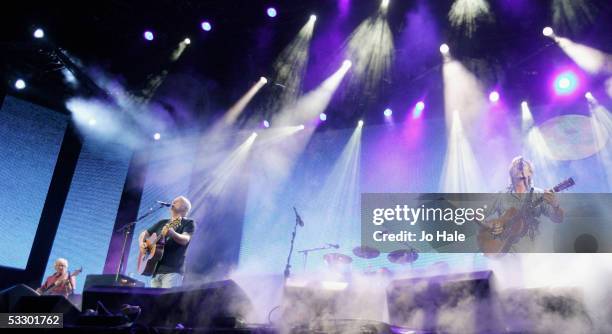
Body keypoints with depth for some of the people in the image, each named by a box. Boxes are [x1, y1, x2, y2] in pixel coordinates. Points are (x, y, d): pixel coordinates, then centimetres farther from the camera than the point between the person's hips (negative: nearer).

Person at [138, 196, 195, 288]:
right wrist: (142, 243, 4)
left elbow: (185, 240, -14)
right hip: (156, 270, 6)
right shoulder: (162, 222, 22)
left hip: (172, 270, -6)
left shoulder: (188, 223, 3)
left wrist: (172, 233, -35)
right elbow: (144, 233, 27)